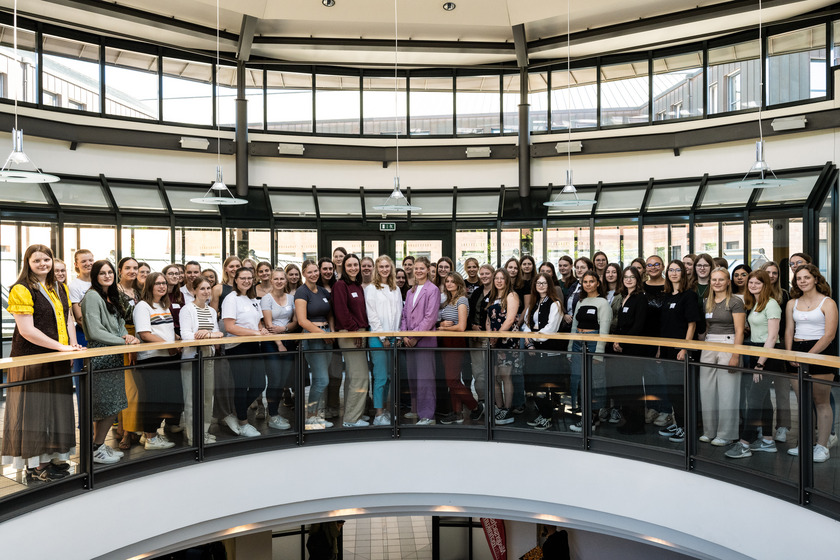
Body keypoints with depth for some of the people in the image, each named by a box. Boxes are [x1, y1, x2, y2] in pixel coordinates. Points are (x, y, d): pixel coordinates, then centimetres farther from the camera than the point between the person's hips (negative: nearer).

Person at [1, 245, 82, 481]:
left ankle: (50, 457, 23)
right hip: (31, 358, -7)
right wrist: (61, 347, -18)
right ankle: (34, 464, 10)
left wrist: (73, 344, 0)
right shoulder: (21, 290, -9)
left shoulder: (60, 289, 13)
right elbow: (26, 330, -16)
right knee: (34, 408, -1)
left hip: (57, 360, 7)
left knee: (56, 407, 11)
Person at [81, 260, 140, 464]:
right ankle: (96, 449, 6)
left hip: (114, 356, 9)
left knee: (111, 406, 10)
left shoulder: (112, 297, 17)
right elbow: (95, 332, -16)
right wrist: (123, 340, -14)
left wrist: (129, 337, -2)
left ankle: (100, 445, 20)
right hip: (100, 356, -8)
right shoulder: (92, 296, -9)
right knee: (107, 406, -6)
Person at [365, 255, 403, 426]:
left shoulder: (396, 289, 15)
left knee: (389, 375, 8)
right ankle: (378, 415, -4)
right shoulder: (371, 289, -1)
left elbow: (399, 313, 13)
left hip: (393, 337, 5)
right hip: (378, 337, -5)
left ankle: (383, 408, 19)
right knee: (381, 376, -8)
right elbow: (371, 315, -6)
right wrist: (383, 337, -9)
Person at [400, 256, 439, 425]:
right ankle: (416, 409, 24)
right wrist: (404, 335, 1)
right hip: (410, 340, 7)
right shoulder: (410, 292, 17)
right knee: (412, 377, 12)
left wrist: (415, 336, -12)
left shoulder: (433, 290, -5)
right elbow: (405, 315, 15)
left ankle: (427, 415, -3)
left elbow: (430, 317, -12)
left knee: (424, 378, -8)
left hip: (425, 340, -7)